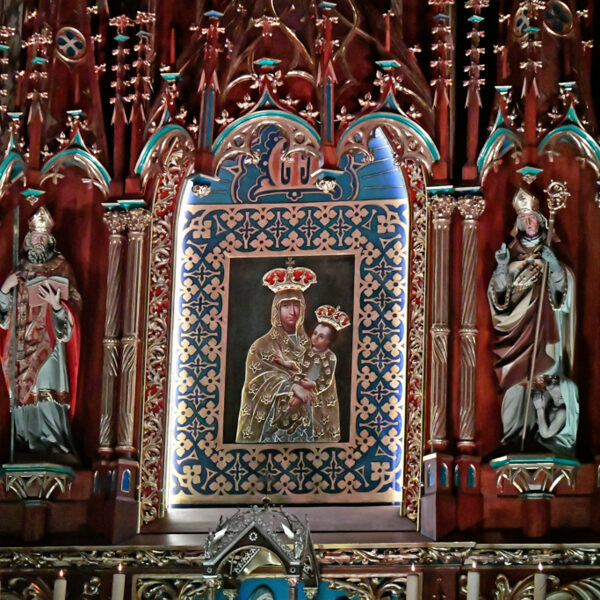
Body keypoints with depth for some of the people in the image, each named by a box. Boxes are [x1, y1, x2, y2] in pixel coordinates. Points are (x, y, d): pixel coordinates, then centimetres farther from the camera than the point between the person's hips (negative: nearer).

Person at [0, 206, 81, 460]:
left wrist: (56, 305, -25)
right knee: (23, 391, 3)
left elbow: (72, 307, -4)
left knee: (48, 391, -11)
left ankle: (55, 444, -8)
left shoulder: (60, 270, 0)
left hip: (48, 344, -4)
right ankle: (27, 442, 8)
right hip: (23, 345, 4)